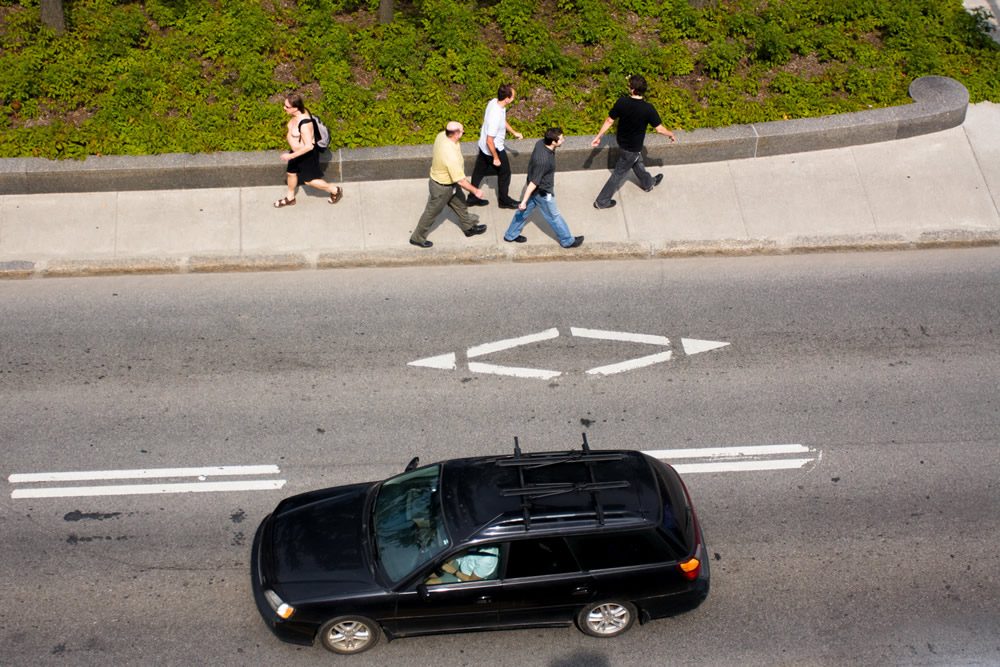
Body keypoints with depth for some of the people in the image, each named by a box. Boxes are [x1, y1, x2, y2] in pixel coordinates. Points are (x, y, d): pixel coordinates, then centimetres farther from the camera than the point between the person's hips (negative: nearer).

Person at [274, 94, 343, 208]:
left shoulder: (304, 124, -38)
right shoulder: (301, 111, -12)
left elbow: (309, 146, -34)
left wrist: (291, 156, -28)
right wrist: (289, 135, 21)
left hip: (307, 154, -9)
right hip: (296, 150, 9)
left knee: (309, 180, 12)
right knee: (290, 173, 25)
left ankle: (335, 190, 33)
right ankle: (290, 198, 50)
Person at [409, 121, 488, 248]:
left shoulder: (442, 135, -18)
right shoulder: (452, 157, -42)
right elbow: (461, 181, -32)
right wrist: (475, 191, -18)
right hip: (442, 188, -8)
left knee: (460, 204, 27)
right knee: (431, 212, 13)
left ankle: (469, 227, 50)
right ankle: (417, 238, 34)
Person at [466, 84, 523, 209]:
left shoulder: (494, 102, -11)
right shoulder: (495, 116, -38)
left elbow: (503, 120, 11)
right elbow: (490, 141, -31)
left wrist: (514, 132, 19)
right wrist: (496, 158, -19)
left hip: (482, 146, 8)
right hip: (494, 149, -8)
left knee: (479, 171, 21)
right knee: (504, 173, 15)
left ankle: (473, 198, 38)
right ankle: (504, 200, 35)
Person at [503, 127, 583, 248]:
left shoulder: (541, 142, -15)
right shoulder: (544, 161, -40)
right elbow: (533, 183, -32)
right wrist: (524, 201, -23)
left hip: (535, 188, 8)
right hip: (542, 192, -8)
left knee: (525, 211, 24)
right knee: (554, 216, 13)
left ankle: (510, 235, 41)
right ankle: (568, 241, 35)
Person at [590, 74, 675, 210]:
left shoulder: (622, 102, -20)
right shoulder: (648, 109, -29)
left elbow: (609, 121, -10)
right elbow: (659, 129, -20)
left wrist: (598, 136, 1)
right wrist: (671, 134, 1)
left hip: (622, 142, 5)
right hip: (632, 149, -5)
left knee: (637, 163, 31)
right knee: (618, 174, 11)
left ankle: (648, 183, 57)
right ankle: (601, 201, 22)